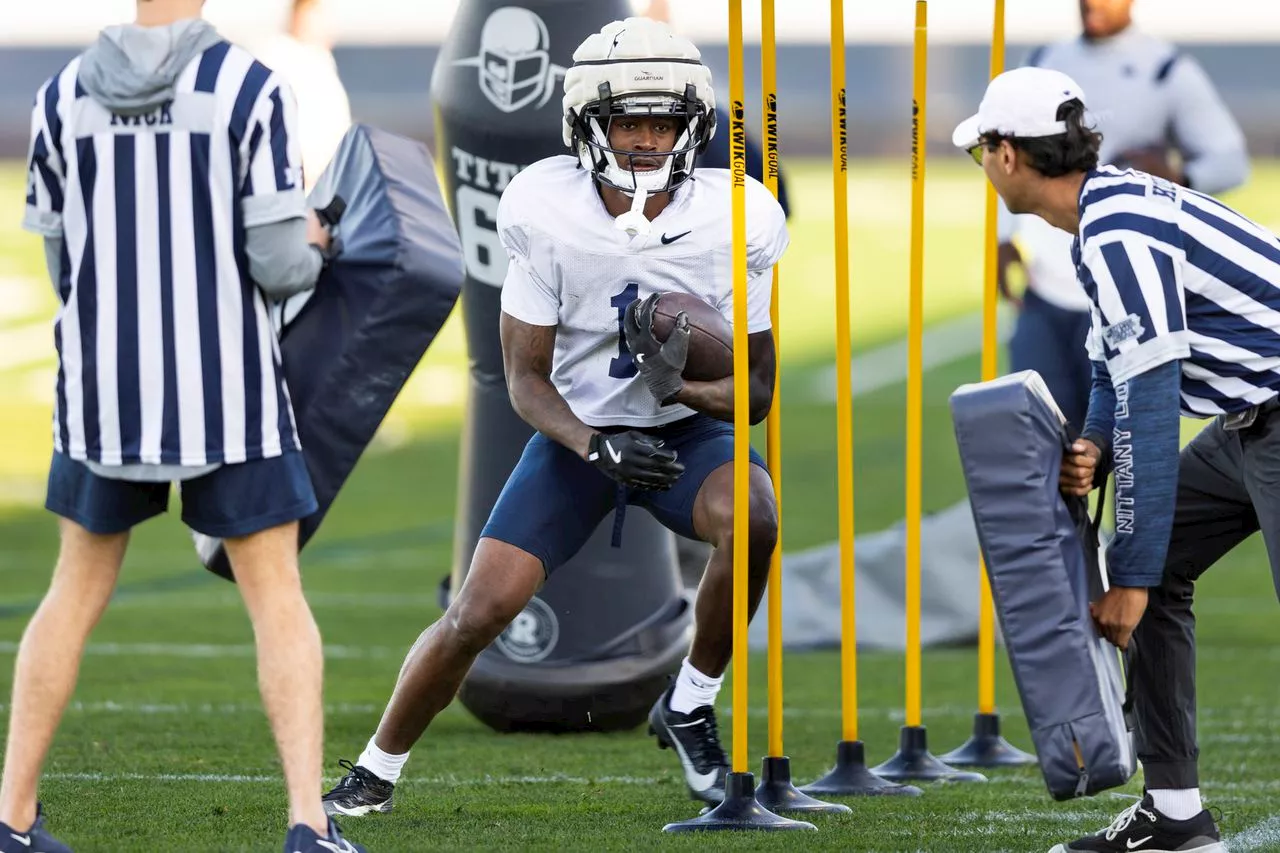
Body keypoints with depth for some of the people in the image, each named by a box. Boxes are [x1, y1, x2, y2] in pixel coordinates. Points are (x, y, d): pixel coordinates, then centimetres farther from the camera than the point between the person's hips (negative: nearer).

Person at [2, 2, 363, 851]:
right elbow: (278, 265, -11)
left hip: (105, 391, 3)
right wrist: (312, 248, 11)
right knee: (277, 598, 6)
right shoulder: (250, 90, -11)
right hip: (226, 396, -3)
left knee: (77, 594, 17)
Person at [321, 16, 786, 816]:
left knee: (751, 520, -34)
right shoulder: (548, 214, -17)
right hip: (579, 428, 0)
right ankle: (375, 773, 11)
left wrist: (681, 387, -30)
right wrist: (597, 449, -29)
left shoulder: (735, 223, -16)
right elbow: (526, 380, -10)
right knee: (479, 613, -12)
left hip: (687, 429, 0)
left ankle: (690, 706, -10)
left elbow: (758, 389, -8)